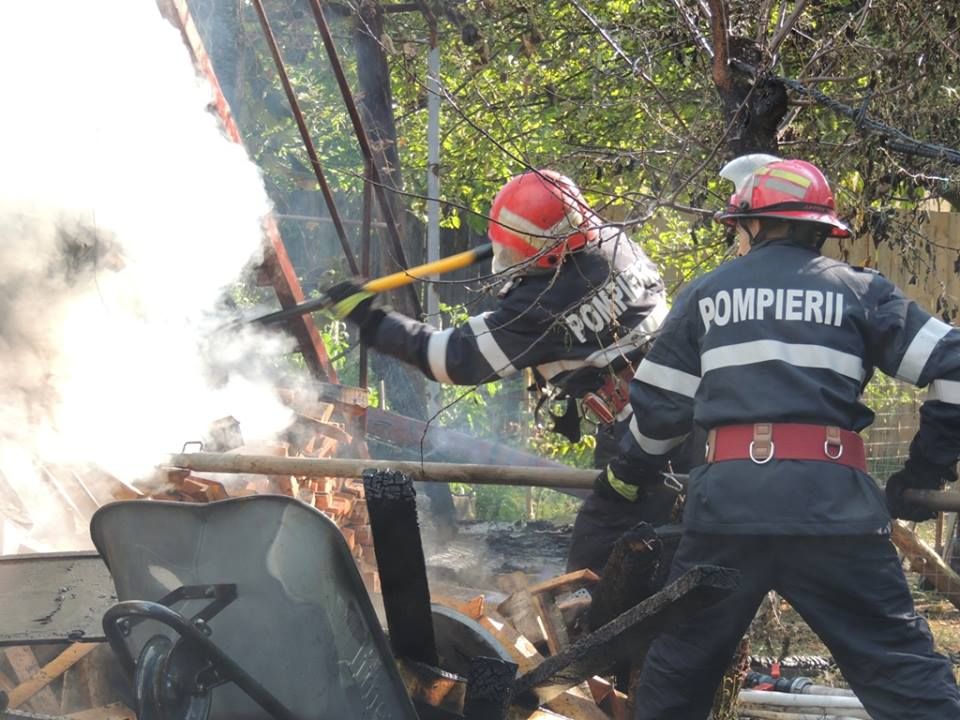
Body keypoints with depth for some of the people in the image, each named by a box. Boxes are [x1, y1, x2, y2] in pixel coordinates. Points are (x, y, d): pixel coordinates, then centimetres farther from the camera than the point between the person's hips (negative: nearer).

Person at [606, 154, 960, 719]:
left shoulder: (706, 294, 16)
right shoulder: (861, 292, 11)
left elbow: (659, 403, 19)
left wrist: (631, 472, 37)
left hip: (729, 499, 2)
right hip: (834, 503, -1)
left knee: (678, 671, 18)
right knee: (904, 670, -2)